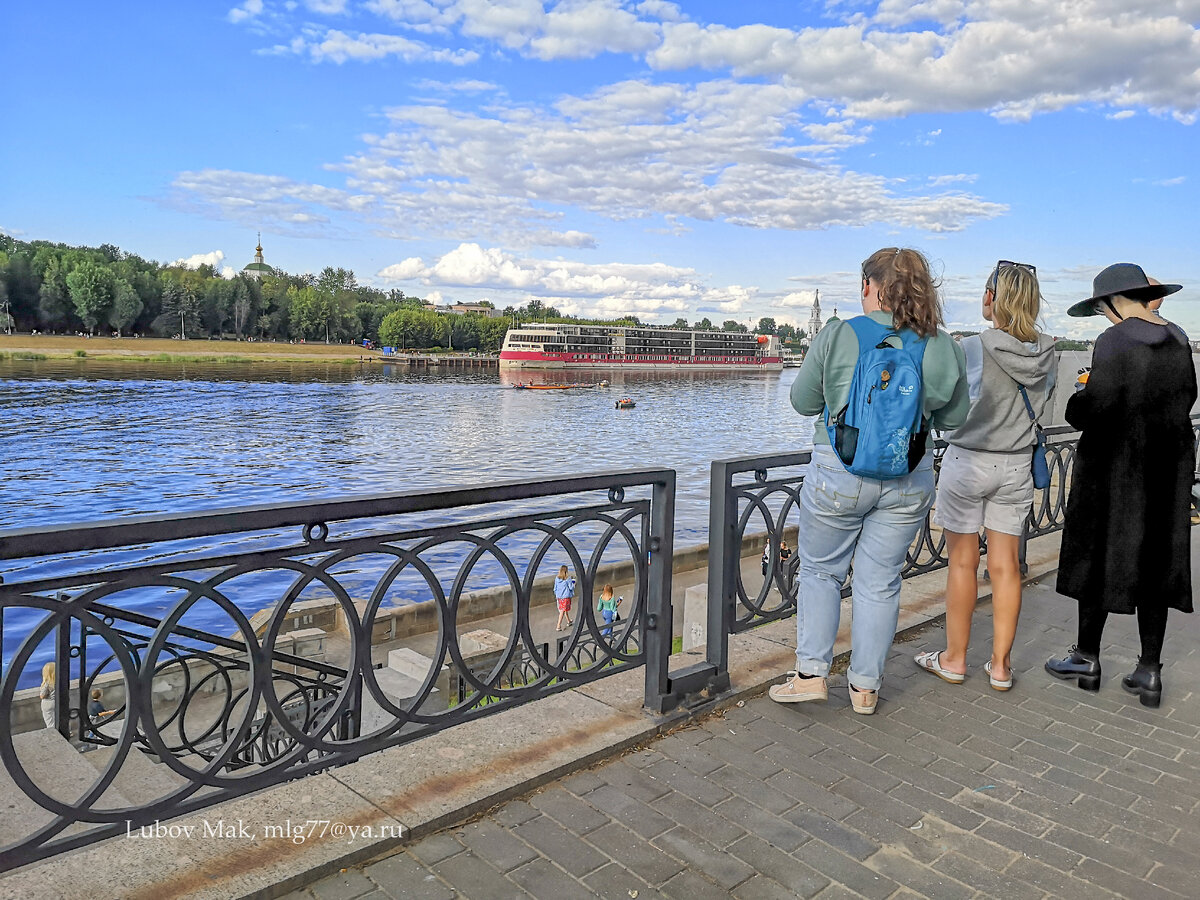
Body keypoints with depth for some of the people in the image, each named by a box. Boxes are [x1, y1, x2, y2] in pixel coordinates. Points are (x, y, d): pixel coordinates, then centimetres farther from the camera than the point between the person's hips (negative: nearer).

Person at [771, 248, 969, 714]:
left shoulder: (836, 336, -11)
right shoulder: (945, 347, -2)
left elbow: (804, 402, 0)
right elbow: (954, 418, 9)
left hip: (839, 472, -3)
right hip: (910, 480, 3)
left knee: (820, 571, 15)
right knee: (880, 582, 13)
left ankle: (811, 672, 15)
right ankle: (865, 686, 23)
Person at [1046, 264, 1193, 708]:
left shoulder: (1114, 342, -16)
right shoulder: (1178, 340, 6)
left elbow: (1096, 405, -23)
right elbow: (1187, 396, 15)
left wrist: (1076, 402, -2)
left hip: (1116, 465, -7)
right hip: (1167, 469, 7)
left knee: (1098, 558, 6)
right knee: (1155, 562, 10)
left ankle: (1087, 658, 17)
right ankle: (1149, 671, 15)